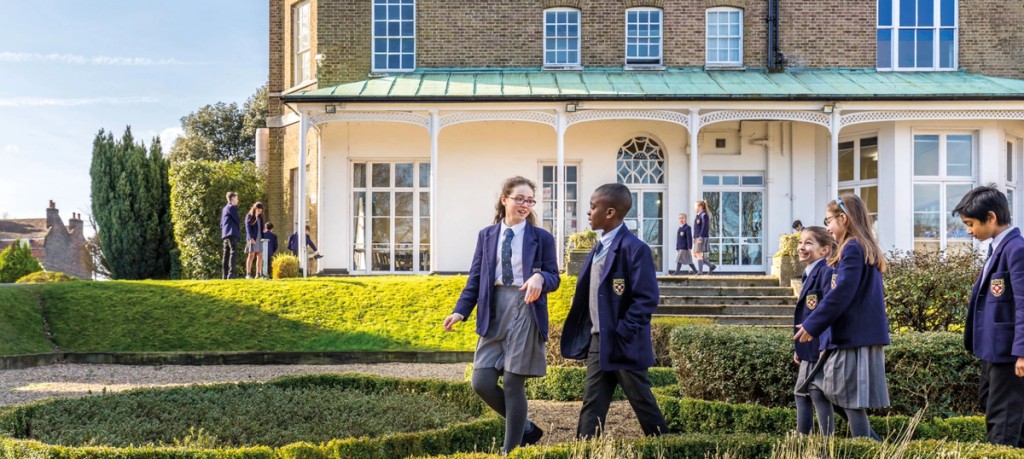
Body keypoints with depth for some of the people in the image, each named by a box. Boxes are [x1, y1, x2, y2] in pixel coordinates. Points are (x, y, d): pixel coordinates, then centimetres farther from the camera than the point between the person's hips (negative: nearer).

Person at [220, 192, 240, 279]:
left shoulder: (224, 209, 23)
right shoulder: (232, 207, -5)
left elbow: (221, 223, 23)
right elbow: (237, 220, -7)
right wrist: (238, 230, 11)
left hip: (225, 234, 9)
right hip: (232, 233, -9)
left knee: (226, 255, 7)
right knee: (233, 253, -14)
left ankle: (225, 275, 6)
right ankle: (231, 274, -22)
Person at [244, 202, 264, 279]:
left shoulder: (260, 217, 17)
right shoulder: (249, 216, 0)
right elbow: (248, 227, -9)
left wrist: (263, 238, 6)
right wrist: (251, 238, -21)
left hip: (259, 238, 6)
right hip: (252, 238, -6)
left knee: (260, 255, 0)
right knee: (251, 255, -12)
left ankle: (258, 274, 2)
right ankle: (248, 274, -13)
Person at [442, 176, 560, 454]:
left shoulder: (542, 238, 1)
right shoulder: (486, 235, 10)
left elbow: (554, 278, 1)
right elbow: (475, 278, 8)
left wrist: (540, 278, -23)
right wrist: (460, 311, -3)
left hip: (525, 312, -3)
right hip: (493, 314, 4)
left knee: (513, 384, -2)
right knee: (481, 383, -2)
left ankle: (511, 449, 12)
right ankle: (526, 428, 20)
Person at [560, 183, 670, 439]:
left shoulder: (634, 248, -16)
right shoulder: (600, 246, 11)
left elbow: (647, 299, -20)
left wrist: (622, 334, -22)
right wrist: (587, 332, 12)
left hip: (623, 343, -8)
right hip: (598, 341, 8)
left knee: (642, 401, 6)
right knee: (592, 403, 7)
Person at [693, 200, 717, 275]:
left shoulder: (704, 215, -11)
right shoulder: (697, 215, 18)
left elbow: (704, 227, -18)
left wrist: (701, 238, -22)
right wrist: (694, 237, 19)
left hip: (702, 238, -10)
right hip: (697, 238, 10)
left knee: (699, 254, -8)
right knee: (695, 255, 9)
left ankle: (700, 272, -4)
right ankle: (711, 265, 14)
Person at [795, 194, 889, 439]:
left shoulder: (852, 249, -13)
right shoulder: (866, 250, 16)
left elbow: (841, 295, -19)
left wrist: (812, 325, -13)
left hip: (855, 336, -10)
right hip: (861, 333, 10)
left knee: (850, 398, -4)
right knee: (836, 390, 14)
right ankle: (874, 442, 15)